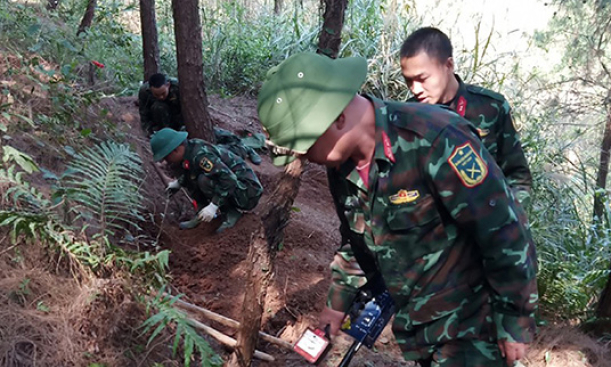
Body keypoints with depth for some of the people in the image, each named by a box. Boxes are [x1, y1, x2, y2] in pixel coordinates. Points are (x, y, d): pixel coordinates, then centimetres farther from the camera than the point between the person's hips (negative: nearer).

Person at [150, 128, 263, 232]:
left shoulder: (200, 155, -26)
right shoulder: (190, 150, 1)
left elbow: (229, 178, -34)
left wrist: (213, 206, -32)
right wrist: (178, 183, 11)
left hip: (248, 190, -9)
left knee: (204, 180, -28)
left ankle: (234, 211, -9)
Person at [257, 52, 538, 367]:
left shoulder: (435, 140, -27)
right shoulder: (340, 167, -3)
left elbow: (505, 233, -22)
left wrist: (515, 323, -14)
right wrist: (343, 303, 17)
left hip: (470, 326, -6)